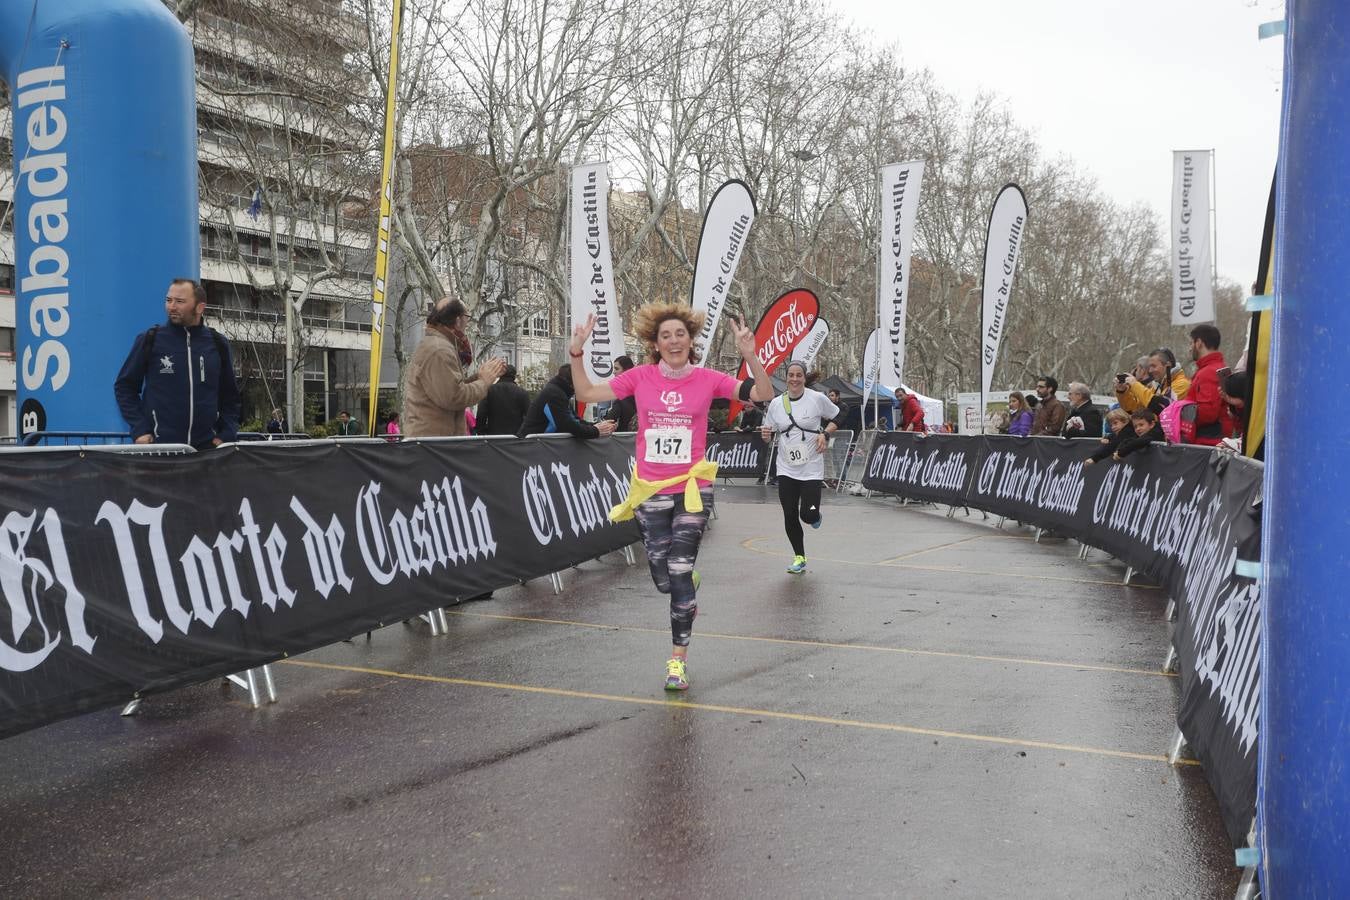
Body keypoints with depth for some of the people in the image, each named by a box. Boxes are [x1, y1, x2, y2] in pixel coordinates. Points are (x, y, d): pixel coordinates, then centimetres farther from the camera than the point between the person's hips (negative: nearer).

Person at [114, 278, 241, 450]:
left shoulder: (217, 344, 9)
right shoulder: (150, 340, 2)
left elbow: (230, 395, 16)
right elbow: (124, 387, 7)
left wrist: (226, 436, 4)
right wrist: (139, 430, -3)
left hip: (207, 447, 2)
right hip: (158, 446, -2)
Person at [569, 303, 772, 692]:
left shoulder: (707, 379, -4)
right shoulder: (640, 377, -1)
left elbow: (763, 394, -8)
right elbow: (587, 394, 4)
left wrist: (750, 355, -23)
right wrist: (576, 354, -9)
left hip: (691, 490, -2)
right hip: (650, 492, 2)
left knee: (680, 572, -5)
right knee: (663, 579, 8)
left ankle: (678, 659, 8)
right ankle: (688, 593, 47)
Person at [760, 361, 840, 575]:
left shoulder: (817, 398, -5)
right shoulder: (776, 403, 2)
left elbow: (838, 418, 7)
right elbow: (769, 430, 12)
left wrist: (825, 433, -10)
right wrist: (766, 434, -12)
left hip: (811, 467, -3)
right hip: (786, 469, 3)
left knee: (808, 514, -10)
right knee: (790, 515, 2)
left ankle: (815, 516, 29)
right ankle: (799, 557, 20)